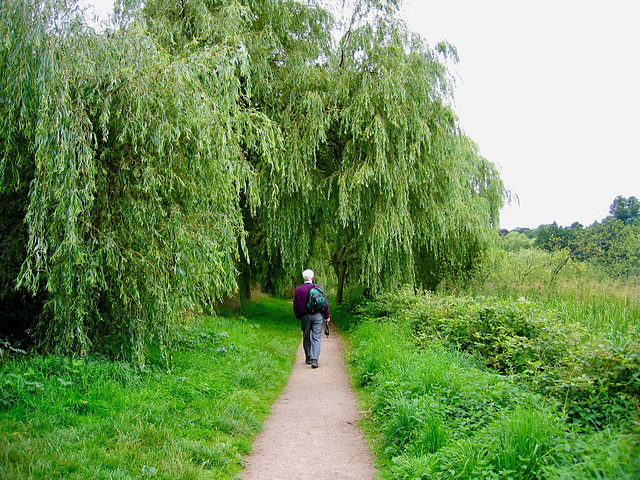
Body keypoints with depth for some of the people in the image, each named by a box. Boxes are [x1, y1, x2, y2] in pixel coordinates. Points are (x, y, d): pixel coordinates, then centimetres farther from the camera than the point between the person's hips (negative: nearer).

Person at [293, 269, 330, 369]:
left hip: (305, 316, 1)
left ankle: (308, 358, 24)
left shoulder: (298, 289, -1)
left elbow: (295, 305, 3)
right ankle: (314, 359, -12)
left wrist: (298, 316, 16)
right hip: (317, 316, -1)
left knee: (306, 338, 14)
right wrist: (327, 316, 7)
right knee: (316, 338, -2)